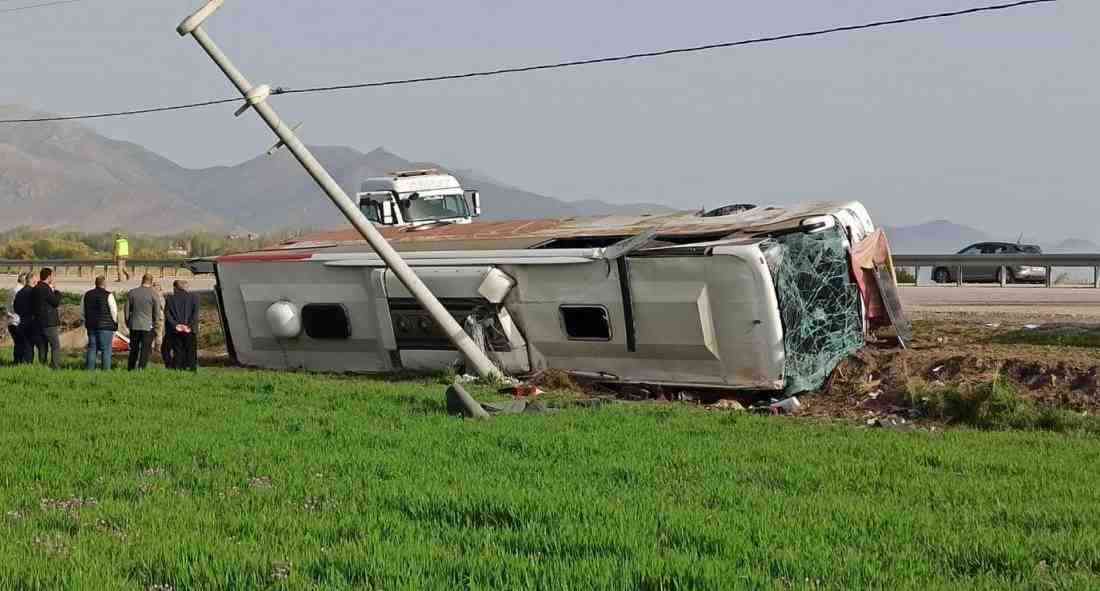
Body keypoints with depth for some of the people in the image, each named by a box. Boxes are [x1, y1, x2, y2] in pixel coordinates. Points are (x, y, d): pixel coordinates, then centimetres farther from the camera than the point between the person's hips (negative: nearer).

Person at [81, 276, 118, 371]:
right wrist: (114, 323, 6)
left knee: (92, 348, 10)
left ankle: (89, 369, 9)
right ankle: (106, 369, -5)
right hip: (106, 326, -5)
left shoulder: (87, 295, 9)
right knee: (106, 349, -2)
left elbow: (82, 311, 13)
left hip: (91, 325, 5)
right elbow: (114, 311, -10)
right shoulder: (108, 295, -9)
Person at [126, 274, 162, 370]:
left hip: (134, 326, 3)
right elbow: (157, 312, -4)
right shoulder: (154, 294, -7)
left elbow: (127, 309, 7)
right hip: (147, 326, -3)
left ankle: (130, 369, 21)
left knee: (134, 349, 16)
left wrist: (127, 323, 17)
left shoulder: (132, 292, 2)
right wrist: (156, 323, 9)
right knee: (145, 350, 2)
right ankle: (141, 368, -5)